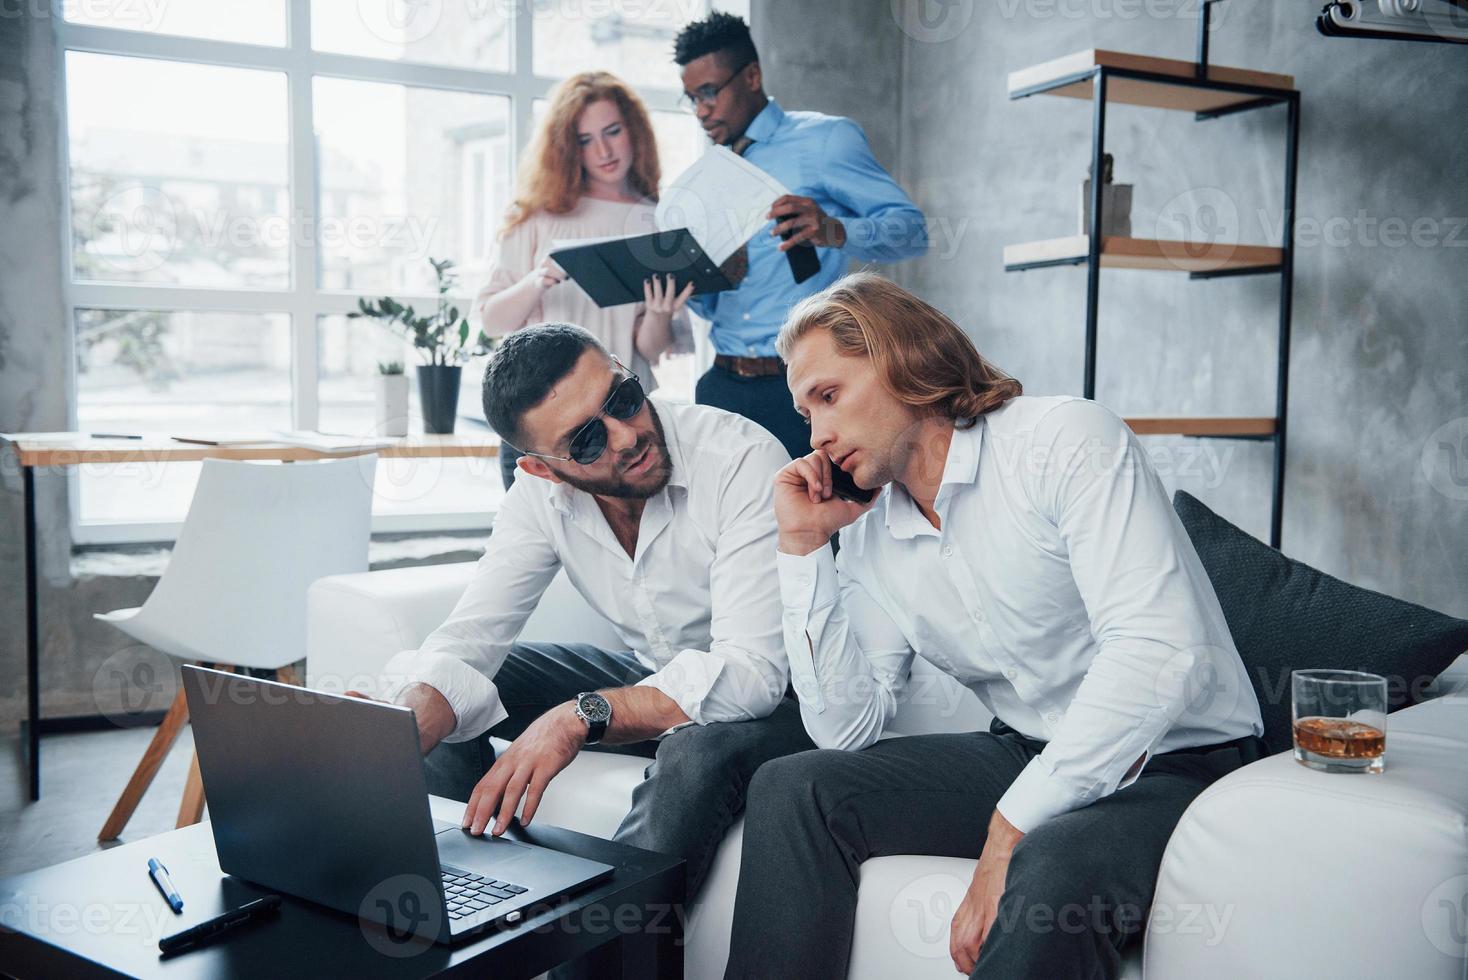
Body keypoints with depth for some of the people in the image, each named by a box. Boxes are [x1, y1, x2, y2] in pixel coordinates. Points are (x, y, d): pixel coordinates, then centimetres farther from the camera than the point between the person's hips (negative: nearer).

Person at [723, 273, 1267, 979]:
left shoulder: (1066, 442, -14)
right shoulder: (868, 537, 6)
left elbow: (1159, 653, -26)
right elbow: (847, 726, 0)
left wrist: (1011, 829, -26)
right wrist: (802, 546, -4)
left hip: (1175, 762, -6)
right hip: (1026, 758, 6)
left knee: (1051, 874, -37)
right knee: (790, 789, -10)